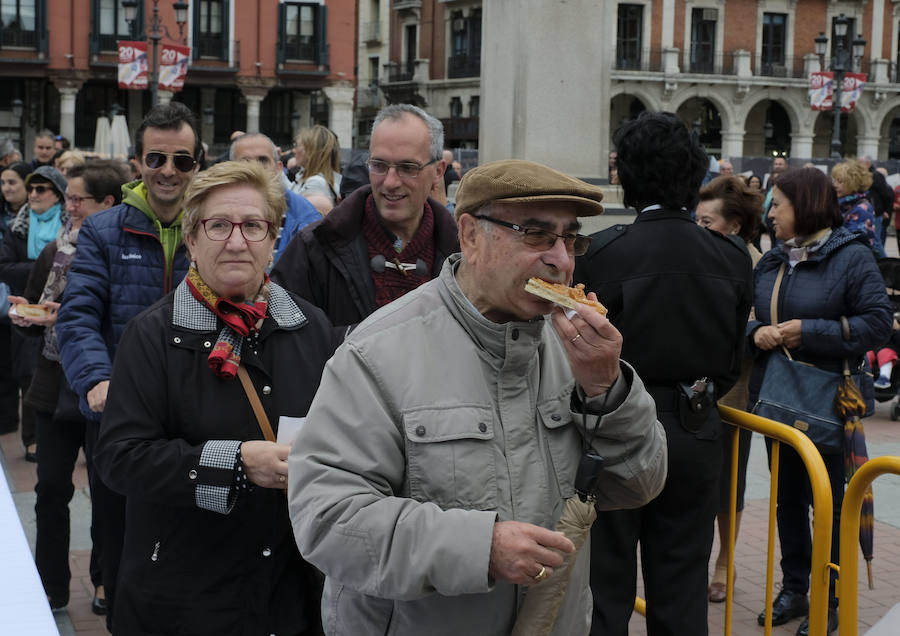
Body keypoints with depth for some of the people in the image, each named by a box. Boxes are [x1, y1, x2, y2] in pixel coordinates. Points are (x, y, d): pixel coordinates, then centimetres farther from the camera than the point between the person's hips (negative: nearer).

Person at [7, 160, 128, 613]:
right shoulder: (53, 252, 6)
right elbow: (34, 316, 16)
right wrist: (25, 316, -5)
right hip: (56, 387, 5)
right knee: (51, 487, 9)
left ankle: (105, 580, 26)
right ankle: (51, 585, 20)